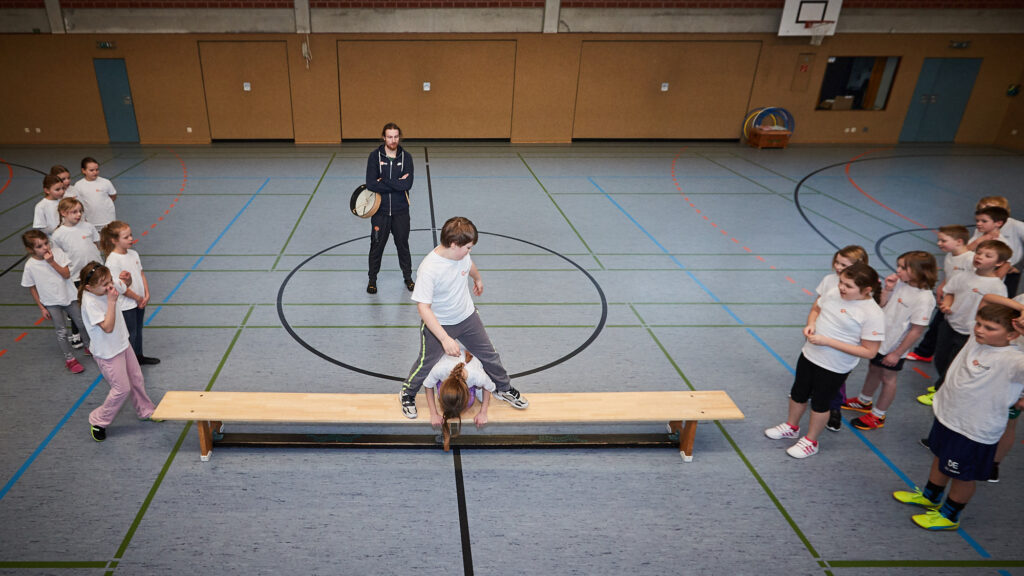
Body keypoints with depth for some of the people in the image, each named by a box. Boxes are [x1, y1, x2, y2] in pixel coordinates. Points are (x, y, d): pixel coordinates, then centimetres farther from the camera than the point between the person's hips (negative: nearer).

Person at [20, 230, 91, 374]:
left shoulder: (57, 252, -14)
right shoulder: (30, 265, -16)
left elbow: (67, 274, -16)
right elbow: (32, 288, -4)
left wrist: (52, 262, -27)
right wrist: (42, 308, -2)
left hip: (68, 296, 2)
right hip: (51, 303, -2)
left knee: (82, 323, 14)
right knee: (61, 332, 6)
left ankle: (89, 346, 39)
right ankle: (70, 359, 23)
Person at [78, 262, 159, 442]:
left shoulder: (105, 291, -6)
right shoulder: (90, 302, -30)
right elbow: (108, 327, -33)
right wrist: (112, 302, -35)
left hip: (122, 344, 8)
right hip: (107, 352, -8)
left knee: (137, 379, 20)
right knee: (122, 388, 0)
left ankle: (146, 411, 40)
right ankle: (98, 421, 21)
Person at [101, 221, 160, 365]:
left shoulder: (133, 254, 1)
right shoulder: (112, 260, -21)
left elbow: (142, 275, 6)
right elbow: (119, 286, -20)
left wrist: (146, 295, -3)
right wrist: (138, 298, -10)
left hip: (140, 301, 7)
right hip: (126, 305, -7)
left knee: (138, 330, 22)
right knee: (130, 334, 5)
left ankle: (139, 356, 39)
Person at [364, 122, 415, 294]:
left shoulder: (406, 157, -3)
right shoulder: (375, 156, -6)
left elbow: (408, 185, -16)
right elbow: (370, 184, -18)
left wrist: (384, 181, -17)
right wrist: (397, 184, -17)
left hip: (400, 211, 1)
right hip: (380, 210, -1)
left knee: (403, 244, 13)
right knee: (377, 245, 10)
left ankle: (408, 277, 30)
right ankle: (372, 279, 26)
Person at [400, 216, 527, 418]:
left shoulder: (461, 254, -14)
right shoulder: (428, 269, -34)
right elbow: (423, 307, -33)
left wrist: (478, 279, 36)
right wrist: (445, 339, -38)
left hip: (467, 317, 6)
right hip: (438, 325, -6)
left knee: (489, 354, 17)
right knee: (426, 364, 12)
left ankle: (503, 388, 41)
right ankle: (407, 394, 41)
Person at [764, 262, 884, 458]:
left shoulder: (873, 314, -24)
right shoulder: (833, 293, -8)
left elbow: (869, 351, -24)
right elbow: (816, 309, 13)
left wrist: (827, 341, -27)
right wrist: (810, 324, -10)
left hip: (835, 368, -6)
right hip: (809, 354, 6)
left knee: (820, 403, 14)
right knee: (798, 393, 24)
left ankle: (810, 442, 39)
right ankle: (791, 427, 51)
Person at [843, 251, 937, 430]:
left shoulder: (924, 298, -26)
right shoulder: (899, 284, -8)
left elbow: (917, 330, -21)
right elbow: (880, 305, 3)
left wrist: (897, 353, -16)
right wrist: (887, 289, -15)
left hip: (894, 347, -6)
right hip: (880, 339, 7)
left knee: (888, 378, 13)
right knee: (873, 370, 25)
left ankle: (878, 415, 32)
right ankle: (864, 401, 48)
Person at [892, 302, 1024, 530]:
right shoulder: (977, 340, -9)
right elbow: (988, 298, 2)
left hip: (974, 432, -7)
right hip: (947, 415, 7)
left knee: (962, 475, 15)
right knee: (940, 458, 28)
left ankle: (949, 516, 39)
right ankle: (930, 497, 53)